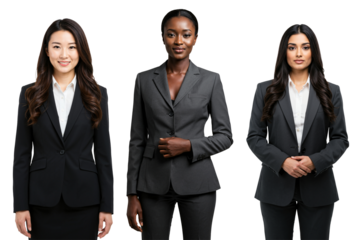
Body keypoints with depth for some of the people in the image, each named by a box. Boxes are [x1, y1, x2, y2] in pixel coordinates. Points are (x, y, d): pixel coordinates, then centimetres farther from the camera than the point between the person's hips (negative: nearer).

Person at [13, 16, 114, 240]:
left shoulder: (96, 93, 2)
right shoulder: (30, 93, 2)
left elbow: (104, 154, 2)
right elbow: (22, 154, 2)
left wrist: (107, 206, -2)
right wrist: (20, 205, -3)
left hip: (84, 201, 0)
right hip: (43, 200, 0)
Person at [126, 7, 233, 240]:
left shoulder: (211, 79, 0)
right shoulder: (144, 79, 4)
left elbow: (225, 137, 2)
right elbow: (137, 139, 5)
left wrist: (189, 146, -16)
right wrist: (132, 194, 0)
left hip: (197, 182, -1)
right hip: (154, 183, 1)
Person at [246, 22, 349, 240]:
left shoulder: (331, 91, 6)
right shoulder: (266, 90, 4)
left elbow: (341, 139, 2)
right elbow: (254, 138, 0)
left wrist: (315, 161, -15)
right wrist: (282, 161, -15)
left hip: (317, 189, 0)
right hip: (276, 188, 0)